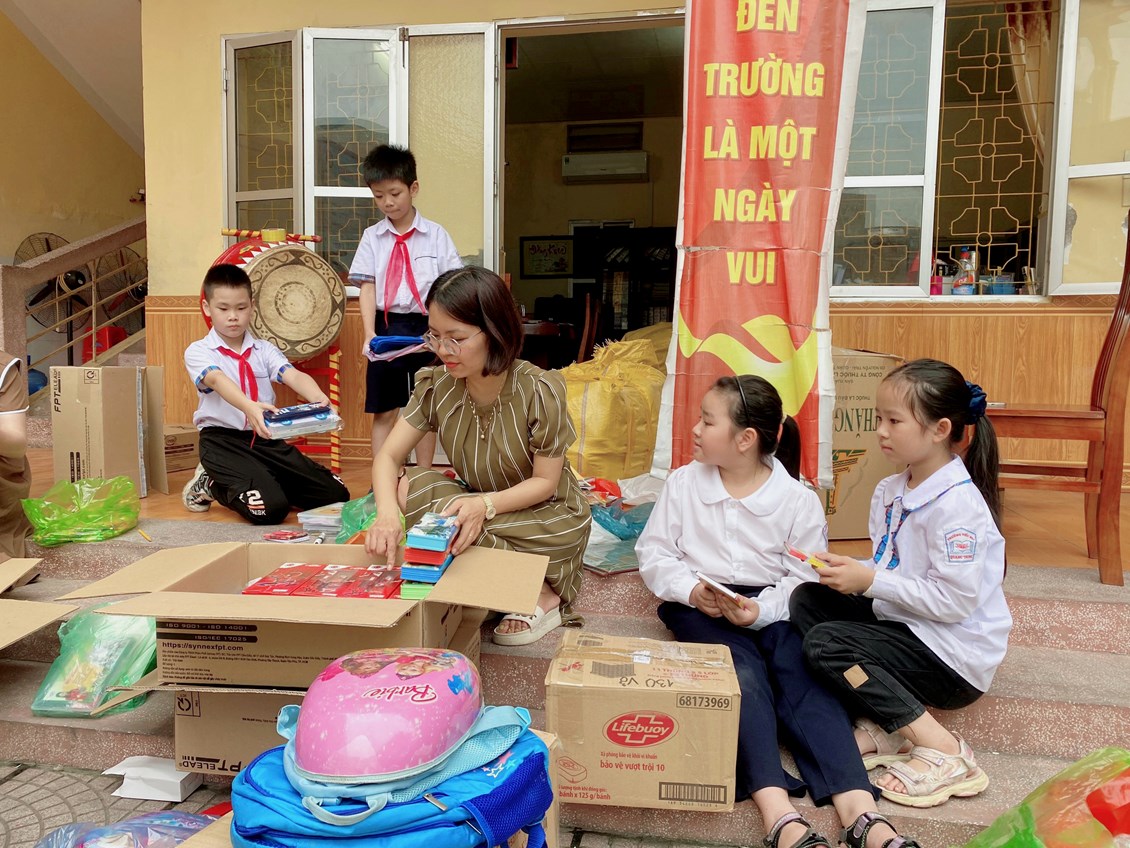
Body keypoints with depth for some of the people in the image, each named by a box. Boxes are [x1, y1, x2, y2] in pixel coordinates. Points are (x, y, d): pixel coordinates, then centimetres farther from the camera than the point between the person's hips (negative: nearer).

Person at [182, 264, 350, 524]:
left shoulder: (264, 349, 8)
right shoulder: (198, 351, -2)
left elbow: (295, 376, -11)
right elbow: (218, 380, -24)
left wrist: (319, 400, -34)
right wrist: (249, 407, -46)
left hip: (265, 439, 4)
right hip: (223, 440, -4)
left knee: (335, 495, -4)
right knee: (270, 509, -26)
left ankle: (265, 480, 18)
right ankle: (211, 484, 5)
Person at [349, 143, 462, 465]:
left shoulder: (435, 234, 0)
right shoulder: (372, 237, 4)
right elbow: (367, 288, -3)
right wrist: (369, 333, -16)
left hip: (425, 328, 0)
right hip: (386, 328, 1)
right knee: (384, 411, 5)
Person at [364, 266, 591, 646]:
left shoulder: (539, 391, -24)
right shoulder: (437, 386, -12)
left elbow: (545, 483, -18)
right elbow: (388, 457, -13)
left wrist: (485, 505, -36)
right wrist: (387, 514, -35)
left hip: (548, 516, -5)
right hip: (481, 508, 5)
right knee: (408, 485, -20)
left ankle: (543, 596, -13)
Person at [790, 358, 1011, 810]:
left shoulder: (956, 504, -22)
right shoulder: (889, 491, 5)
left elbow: (956, 601, -25)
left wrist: (870, 581, -23)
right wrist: (852, 573, -10)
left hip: (955, 657, -9)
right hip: (903, 622, 9)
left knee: (824, 643, -22)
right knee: (807, 600, 0)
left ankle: (942, 751, -14)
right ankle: (882, 727, -7)